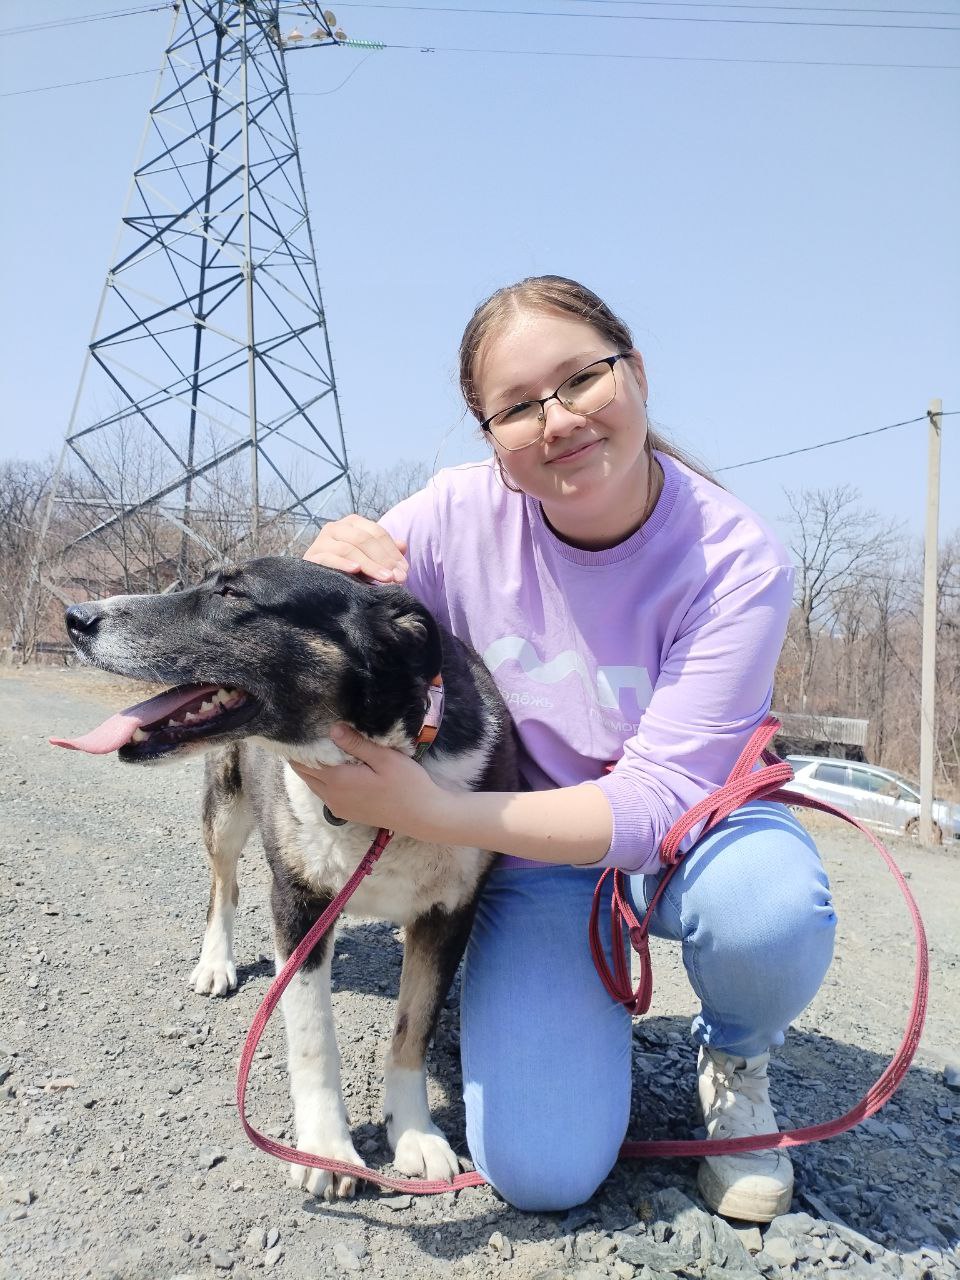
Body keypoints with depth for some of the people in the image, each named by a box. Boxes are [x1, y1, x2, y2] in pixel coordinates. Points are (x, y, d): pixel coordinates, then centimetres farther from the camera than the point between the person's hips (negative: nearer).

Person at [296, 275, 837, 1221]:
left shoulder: (735, 563, -24)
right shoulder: (460, 513, -18)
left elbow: (660, 798, -27)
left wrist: (427, 812, -37)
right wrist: (325, 576, -33)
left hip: (693, 825, 0)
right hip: (534, 851, 1)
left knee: (769, 911, -37)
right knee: (539, 1171, -14)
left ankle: (735, 1060, 1)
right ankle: (589, 987, 19)